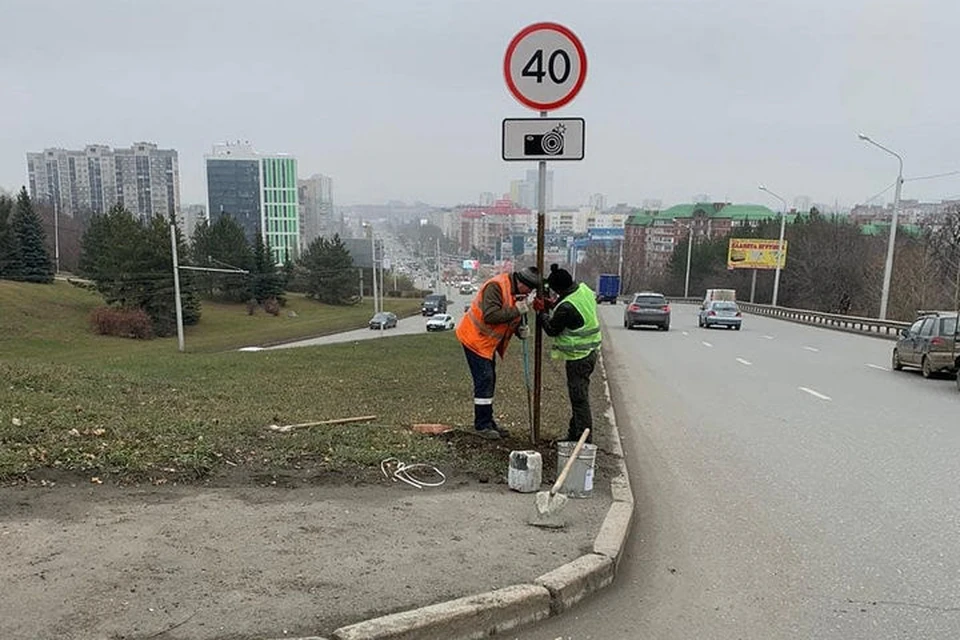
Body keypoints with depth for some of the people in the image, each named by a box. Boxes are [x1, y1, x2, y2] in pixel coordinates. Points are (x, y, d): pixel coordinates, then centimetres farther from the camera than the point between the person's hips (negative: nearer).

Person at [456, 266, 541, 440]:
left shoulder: (518, 293, 6)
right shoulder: (496, 286, -24)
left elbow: (512, 319, 14)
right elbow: (490, 315, -33)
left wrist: (520, 330, -7)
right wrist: (516, 310, -30)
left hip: (488, 341, 10)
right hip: (475, 338, -10)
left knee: (489, 381, 14)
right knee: (484, 381, -9)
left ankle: (487, 421, 24)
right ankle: (482, 425, 0)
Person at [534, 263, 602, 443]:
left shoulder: (566, 307, -25)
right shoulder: (584, 289, 1)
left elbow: (551, 329, -11)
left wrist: (541, 311, 3)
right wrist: (553, 305, 11)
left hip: (578, 357, -10)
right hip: (591, 350, 10)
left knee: (579, 398, -3)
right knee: (578, 396, 18)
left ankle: (583, 440, 2)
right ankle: (574, 435, 28)